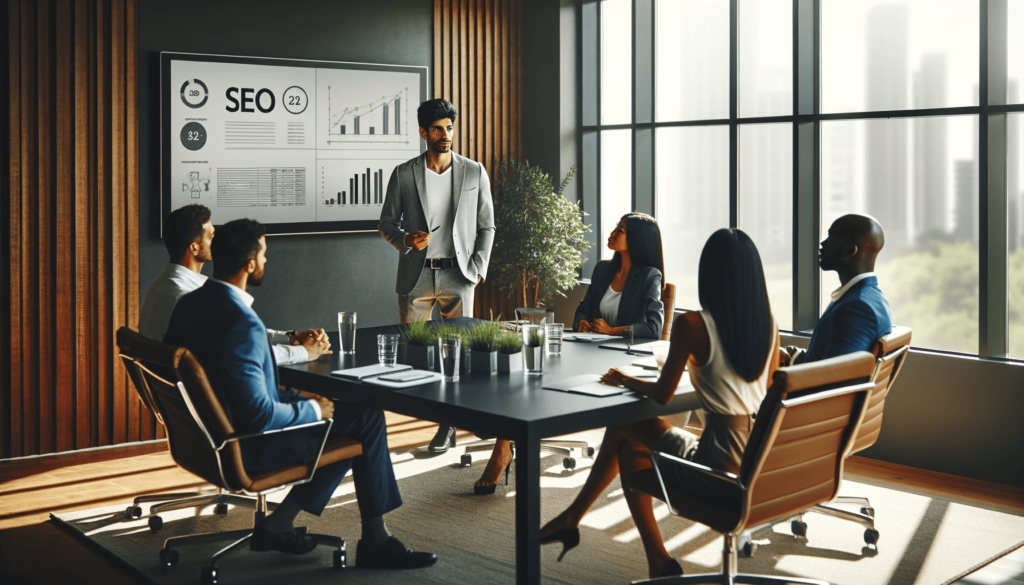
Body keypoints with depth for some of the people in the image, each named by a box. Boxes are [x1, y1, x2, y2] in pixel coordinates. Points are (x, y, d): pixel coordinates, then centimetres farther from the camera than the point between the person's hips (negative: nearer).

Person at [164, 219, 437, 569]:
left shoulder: (188, 304, 0)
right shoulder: (242, 323, -29)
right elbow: (259, 415, -29)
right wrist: (312, 410, -11)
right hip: (246, 448, -9)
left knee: (315, 401, 23)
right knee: (367, 418, 2)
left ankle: (279, 524, 19)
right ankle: (375, 540, 15)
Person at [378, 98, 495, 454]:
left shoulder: (474, 172, 5)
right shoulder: (404, 174, 4)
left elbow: (486, 226, 9)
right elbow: (386, 223, 9)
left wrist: (477, 268, -2)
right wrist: (406, 239, -12)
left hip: (458, 276, 0)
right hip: (416, 275, 0)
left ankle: (449, 424, 9)